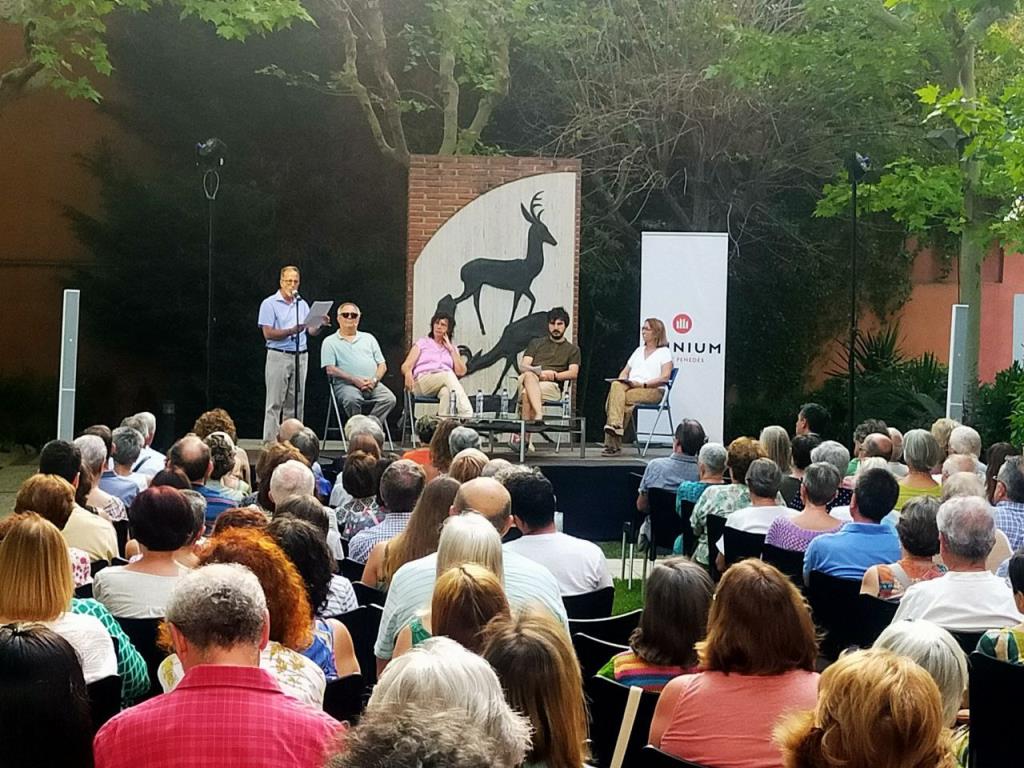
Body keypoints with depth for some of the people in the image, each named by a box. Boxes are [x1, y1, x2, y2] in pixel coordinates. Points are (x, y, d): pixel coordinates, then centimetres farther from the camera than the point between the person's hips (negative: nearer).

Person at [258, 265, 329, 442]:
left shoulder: (302, 304, 14)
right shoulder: (270, 304, -4)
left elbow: (311, 331, 12)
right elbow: (268, 334, -11)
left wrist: (321, 325, -9)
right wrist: (291, 331, -22)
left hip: (300, 357, 5)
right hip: (279, 356, -5)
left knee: (296, 404, 6)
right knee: (275, 404, -5)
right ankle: (270, 443, -5)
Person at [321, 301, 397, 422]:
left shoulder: (368, 338, 22)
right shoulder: (330, 342, 11)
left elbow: (382, 365, 18)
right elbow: (330, 370, -2)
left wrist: (374, 380, -4)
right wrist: (354, 379, -13)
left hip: (372, 384, 4)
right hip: (346, 384, -3)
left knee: (389, 399, -25)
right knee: (352, 399, -37)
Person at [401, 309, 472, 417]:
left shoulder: (453, 349, 26)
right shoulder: (422, 343, 22)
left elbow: (461, 372, 9)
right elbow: (406, 366, 8)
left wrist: (451, 349, 12)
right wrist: (408, 373, -18)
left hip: (446, 384, 2)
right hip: (422, 382, -2)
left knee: (446, 392, -39)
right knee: (448, 375, -36)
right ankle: (467, 414, -50)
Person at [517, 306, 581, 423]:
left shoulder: (573, 349, 21)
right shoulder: (536, 343, 26)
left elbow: (573, 373, 5)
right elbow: (523, 366, 12)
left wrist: (553, 375, -12)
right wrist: (539, 373, -10)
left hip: (552, 386, -1)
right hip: (528, 380, 1)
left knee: (527, 393, -36)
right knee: (529, 375, -39)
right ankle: (539, 415, -55)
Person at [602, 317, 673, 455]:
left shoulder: (664, 352, 9)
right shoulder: (639, 350, 31)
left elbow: (664, 378, -5)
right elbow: (625, 371, 27)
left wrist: (642, 384, -15)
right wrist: (621, 380, 2)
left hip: (652, 391, -5)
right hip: (630, 387, 5)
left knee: (616, 397, -32)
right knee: (616, 386, -32)